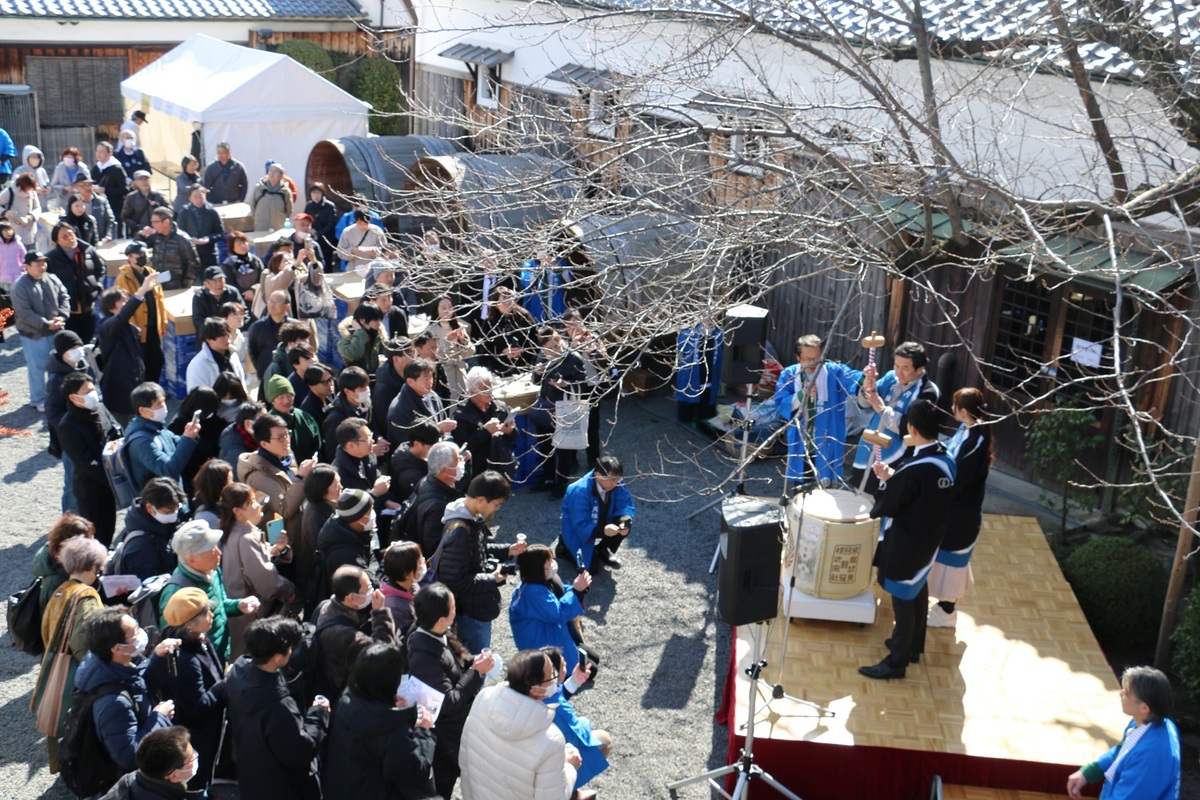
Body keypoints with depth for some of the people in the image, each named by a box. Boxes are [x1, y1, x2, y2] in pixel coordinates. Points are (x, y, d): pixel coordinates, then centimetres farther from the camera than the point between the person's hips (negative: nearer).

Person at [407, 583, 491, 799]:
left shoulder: (439, 635, -9)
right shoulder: (424, 657, -36)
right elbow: (449, 702, -29)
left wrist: (475, 661, -10)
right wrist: (476, 672, -24)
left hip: (458, 725, 8)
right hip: (444, 740, -8)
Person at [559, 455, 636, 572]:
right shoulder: (580, 491, -35)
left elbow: (626, 504, -15)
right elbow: (581, 525, -35)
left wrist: (625, 521, -38)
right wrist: (603, 531, -51)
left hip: (600, 522, 5)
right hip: (579, 530, -5)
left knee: (625, 525, -22)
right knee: (589, 568, -17)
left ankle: (603, 551, 8)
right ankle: (564, 547, 13)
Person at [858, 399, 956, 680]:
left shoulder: (912, 468, -30)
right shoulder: (947, 461, -4)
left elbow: (885, 507, -21)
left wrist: (885, 481, -3)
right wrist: (895, 477, 2)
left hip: (906, 543, -8)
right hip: (930, 539, 8)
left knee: (903, 598, 4)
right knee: (918, 590, 24)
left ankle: (897, 662, 16)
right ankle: (913, 646, 41)